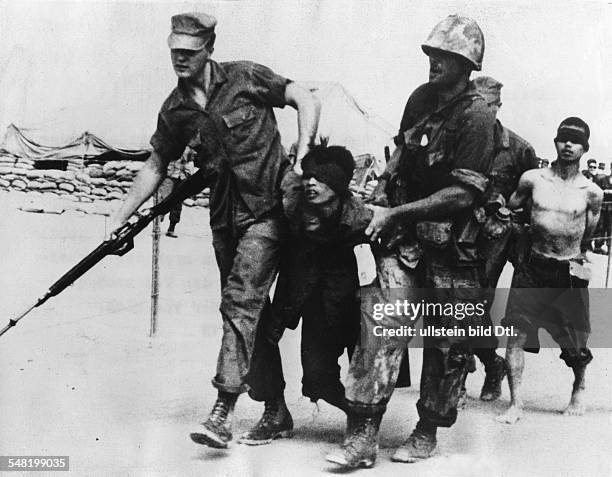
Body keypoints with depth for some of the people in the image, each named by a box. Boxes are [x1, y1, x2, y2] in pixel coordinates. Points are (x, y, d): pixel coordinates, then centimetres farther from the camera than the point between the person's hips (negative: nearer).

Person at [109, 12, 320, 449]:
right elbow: (155, 168, 14)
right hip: (226, 220, 5)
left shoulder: (245, 78, -7)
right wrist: (121, 220, 9)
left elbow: (306, 100, -4)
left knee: (240, 301, -16)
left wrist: (301, 156, -17)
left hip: (268, 211, -5)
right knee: (253, 312, 11)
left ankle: (222, 414, -16)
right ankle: (275, 410, 23)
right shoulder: (175, 111, 6)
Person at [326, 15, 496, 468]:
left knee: (444, 341, 8)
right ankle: (363, 434, -6)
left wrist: (397, 212, -19)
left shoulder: (477, 117, -15)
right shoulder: (421, 97, 6)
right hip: (406, 232, 5)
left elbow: (463, 194, -19)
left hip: (452, 243, -5)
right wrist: (382, 189, 5)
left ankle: (428, 431, 26)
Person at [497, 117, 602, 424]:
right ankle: (515, 404, -1)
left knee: (576, 346, 9)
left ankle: (578, 390, 38)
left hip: (570, 274, 0)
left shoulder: (592, 193, -2)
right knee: (515, 334, -10)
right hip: (532, 269, 0)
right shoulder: (532, 180, -1)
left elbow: (587, 236, 11)